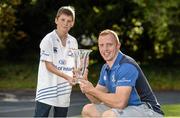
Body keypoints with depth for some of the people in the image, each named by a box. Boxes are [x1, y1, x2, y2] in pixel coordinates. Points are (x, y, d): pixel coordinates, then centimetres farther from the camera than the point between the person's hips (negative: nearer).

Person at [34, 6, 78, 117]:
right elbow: (48, 65, -13)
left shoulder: (73, 42, 7)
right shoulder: (48, 40, -9)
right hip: (48, 88, -6)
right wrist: (67, 77, -22)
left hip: (64, 90, 6)